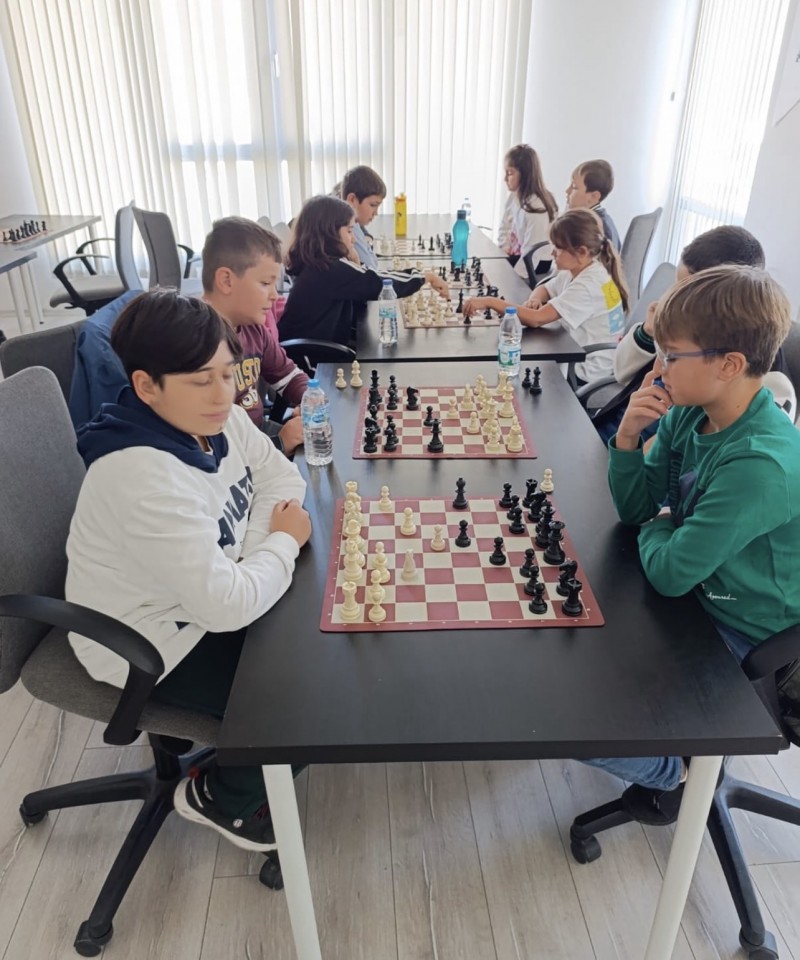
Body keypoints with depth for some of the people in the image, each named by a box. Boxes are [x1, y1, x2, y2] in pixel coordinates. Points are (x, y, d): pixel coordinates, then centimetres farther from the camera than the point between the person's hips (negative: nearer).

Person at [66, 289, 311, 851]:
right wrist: (284, 542, -18)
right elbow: (229, 605, -35)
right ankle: (221, 797, 18)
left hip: (204, 599, 8)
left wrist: (254, 549, -15)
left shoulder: (216, 419, -9)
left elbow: (282, 477, 1)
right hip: (154, 647, -8)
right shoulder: (144, 479, -35)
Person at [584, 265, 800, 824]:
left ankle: (679, 770, 16)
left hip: (737, 643, -8)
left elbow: (669, 572, -28)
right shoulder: (688, 413, -9)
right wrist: (628, 436, -18)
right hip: (690, 594, 8)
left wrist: (658, 527, -7)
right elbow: (635, 508, -1)